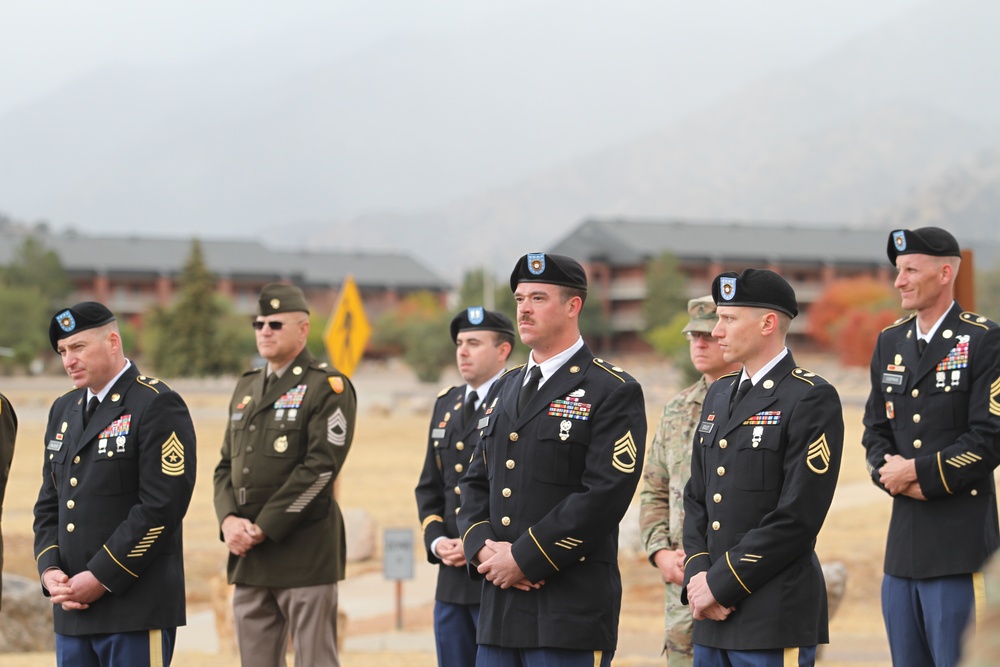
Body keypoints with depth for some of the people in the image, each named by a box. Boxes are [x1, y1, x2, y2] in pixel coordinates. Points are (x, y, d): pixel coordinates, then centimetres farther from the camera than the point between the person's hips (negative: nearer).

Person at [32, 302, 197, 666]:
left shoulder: (158, 407, -8)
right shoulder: (63, 410, 17)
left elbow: (161, 506, -15)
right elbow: (49, 503, 18)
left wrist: (100, 578, -16)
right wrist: (49, 570, 0)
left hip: (137, 609, -7)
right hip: (72, 611, 7)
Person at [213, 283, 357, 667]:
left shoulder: (327, 387, -6)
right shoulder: (246, 388, 18)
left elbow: (320, 468, -15)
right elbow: (226, 465, 16)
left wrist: (263, 528, -16)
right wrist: (229, 520, -4)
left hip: (306, 551, -7)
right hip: (249, 557, 7)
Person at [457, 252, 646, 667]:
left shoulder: (613, 392, -6)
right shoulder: (505, 389, 18)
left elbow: (604, 496, -15)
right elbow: (476, 482, 18)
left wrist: (524, 558, -15)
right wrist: (483, 548, -2)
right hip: (500, 601, 7)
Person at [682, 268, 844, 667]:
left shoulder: (812, 400, -9)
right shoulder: (720, 395, 16)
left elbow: (797, 516, -16)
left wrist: (720, 583, -13)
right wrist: (697, 574, 0)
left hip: (775, 618, -7)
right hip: (713, 618, 7)